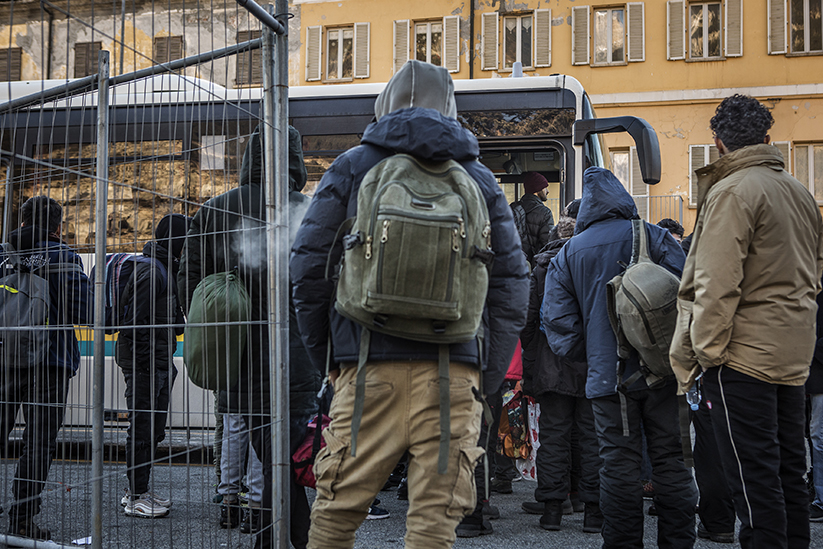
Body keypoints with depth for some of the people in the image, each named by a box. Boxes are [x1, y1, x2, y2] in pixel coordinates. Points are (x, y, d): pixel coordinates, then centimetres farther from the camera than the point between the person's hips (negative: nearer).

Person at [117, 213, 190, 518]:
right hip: (144, 360, -10)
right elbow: (135, 320, -21)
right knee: (143, 428, -4)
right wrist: (146, 362, -21)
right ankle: (136, 498, 4)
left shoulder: (165, 269, 18)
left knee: (154, 429, 14)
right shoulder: (151, 270, -15)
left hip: (158, 360, 10)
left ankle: (138, 492, 23)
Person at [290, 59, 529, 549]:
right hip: (454, 368, 1)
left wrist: (323, 353, 12)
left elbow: (309, 265, 3)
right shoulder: (480, 179, 14)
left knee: (338, 508, 8)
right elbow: (512, 280, 9)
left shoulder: (352, 166, 9)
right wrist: (490, 376, 11)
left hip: (370, 364, -1)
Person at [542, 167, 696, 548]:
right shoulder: (653, 237, 2)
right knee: (670, 462, 7)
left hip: (607, 376, 0)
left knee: (619, 467, 4)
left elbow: (557, 321, 3)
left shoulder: (567, 254, 7)